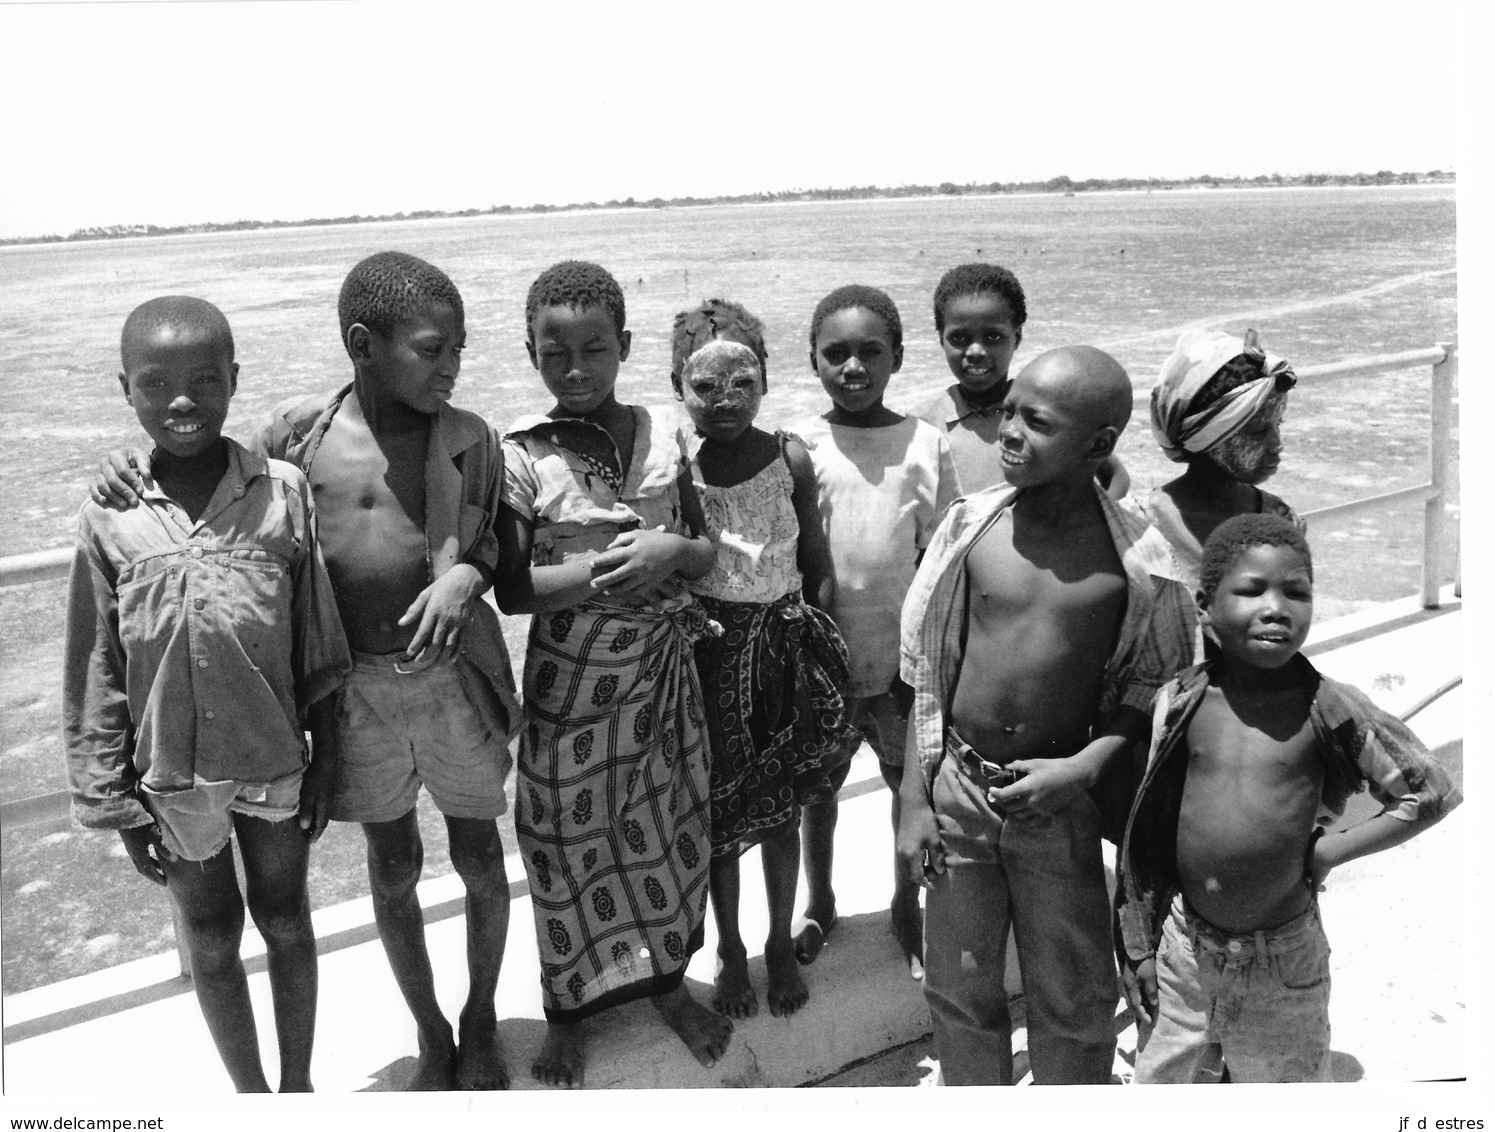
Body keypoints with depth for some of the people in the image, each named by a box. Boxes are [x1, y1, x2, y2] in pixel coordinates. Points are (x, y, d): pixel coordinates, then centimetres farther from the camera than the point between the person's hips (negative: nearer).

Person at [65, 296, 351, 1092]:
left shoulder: (283, 493, -10)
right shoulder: (108, 518, -9)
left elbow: (317, 644, -3)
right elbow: (95, 672, -3)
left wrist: (323, 761, 0)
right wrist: (118, 802, -1)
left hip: (273, 760, 0)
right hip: (170, 777, 0)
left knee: (285, 920, 17)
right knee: (211, 938, 17)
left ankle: (299, 1084, 39)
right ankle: (251, 1096, 38)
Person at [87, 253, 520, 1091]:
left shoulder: (471, 438, -8)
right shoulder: (298, 432, -8)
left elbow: (489, 546, 2)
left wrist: (463, 577, -21)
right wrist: (144, 473, -12)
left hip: (455, 678, 0)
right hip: (358, 687, 0)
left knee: (480, 858, 12)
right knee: (394, 868, 14)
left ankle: (481, 1021, 38)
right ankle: (429, 1032, 37)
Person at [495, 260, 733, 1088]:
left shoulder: (662, 431, -2)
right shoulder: (521, 454, -12)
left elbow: (705, 551, 3)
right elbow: (513, 588, -12)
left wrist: (668, 551, -18)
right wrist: (603, 569, -23)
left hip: (663, 669, 3)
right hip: (571, 678, -3)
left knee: (670, 827, 16)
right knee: (570, 842, 10)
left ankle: (667, 980, 40)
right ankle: (568, 1010, 33)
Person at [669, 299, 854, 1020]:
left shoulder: (791, 458, -7)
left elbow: (818, 568, 0)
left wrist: (819, 655, -1)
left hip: (783, 648, 2)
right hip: (709, 654, -1)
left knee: (782, 811, 15)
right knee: (721, 814, 11)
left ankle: (781, 944, 36)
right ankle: (730, 951, 33)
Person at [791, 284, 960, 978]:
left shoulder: (924, 445, -4)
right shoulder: (801, 446, -5)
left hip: (902, 657, 0)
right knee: (818, 787, 15)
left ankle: (907, 909, 37)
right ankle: (819, 906, 37)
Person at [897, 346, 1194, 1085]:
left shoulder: (1134, 557, -11)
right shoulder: (970, 524, -8)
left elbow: (1147, 692, -1)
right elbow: (927, 674, -1)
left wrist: (1082, 768, -16)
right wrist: (913, 800, -2)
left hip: (1060, 799, -1)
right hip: (958, 784, 1)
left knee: (1072, 1002, 13)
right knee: (959, 991, 15)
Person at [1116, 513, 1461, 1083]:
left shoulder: (1325, 709, -12)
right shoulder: (1179, 702, -6)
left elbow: (1433, 793, -6)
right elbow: (1147, 830, 2)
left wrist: (1328, 851, -11)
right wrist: (1138, 945, 5)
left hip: (1283, 959, -2)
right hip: (1183, 947, 2)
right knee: (1157, 1083, 16)